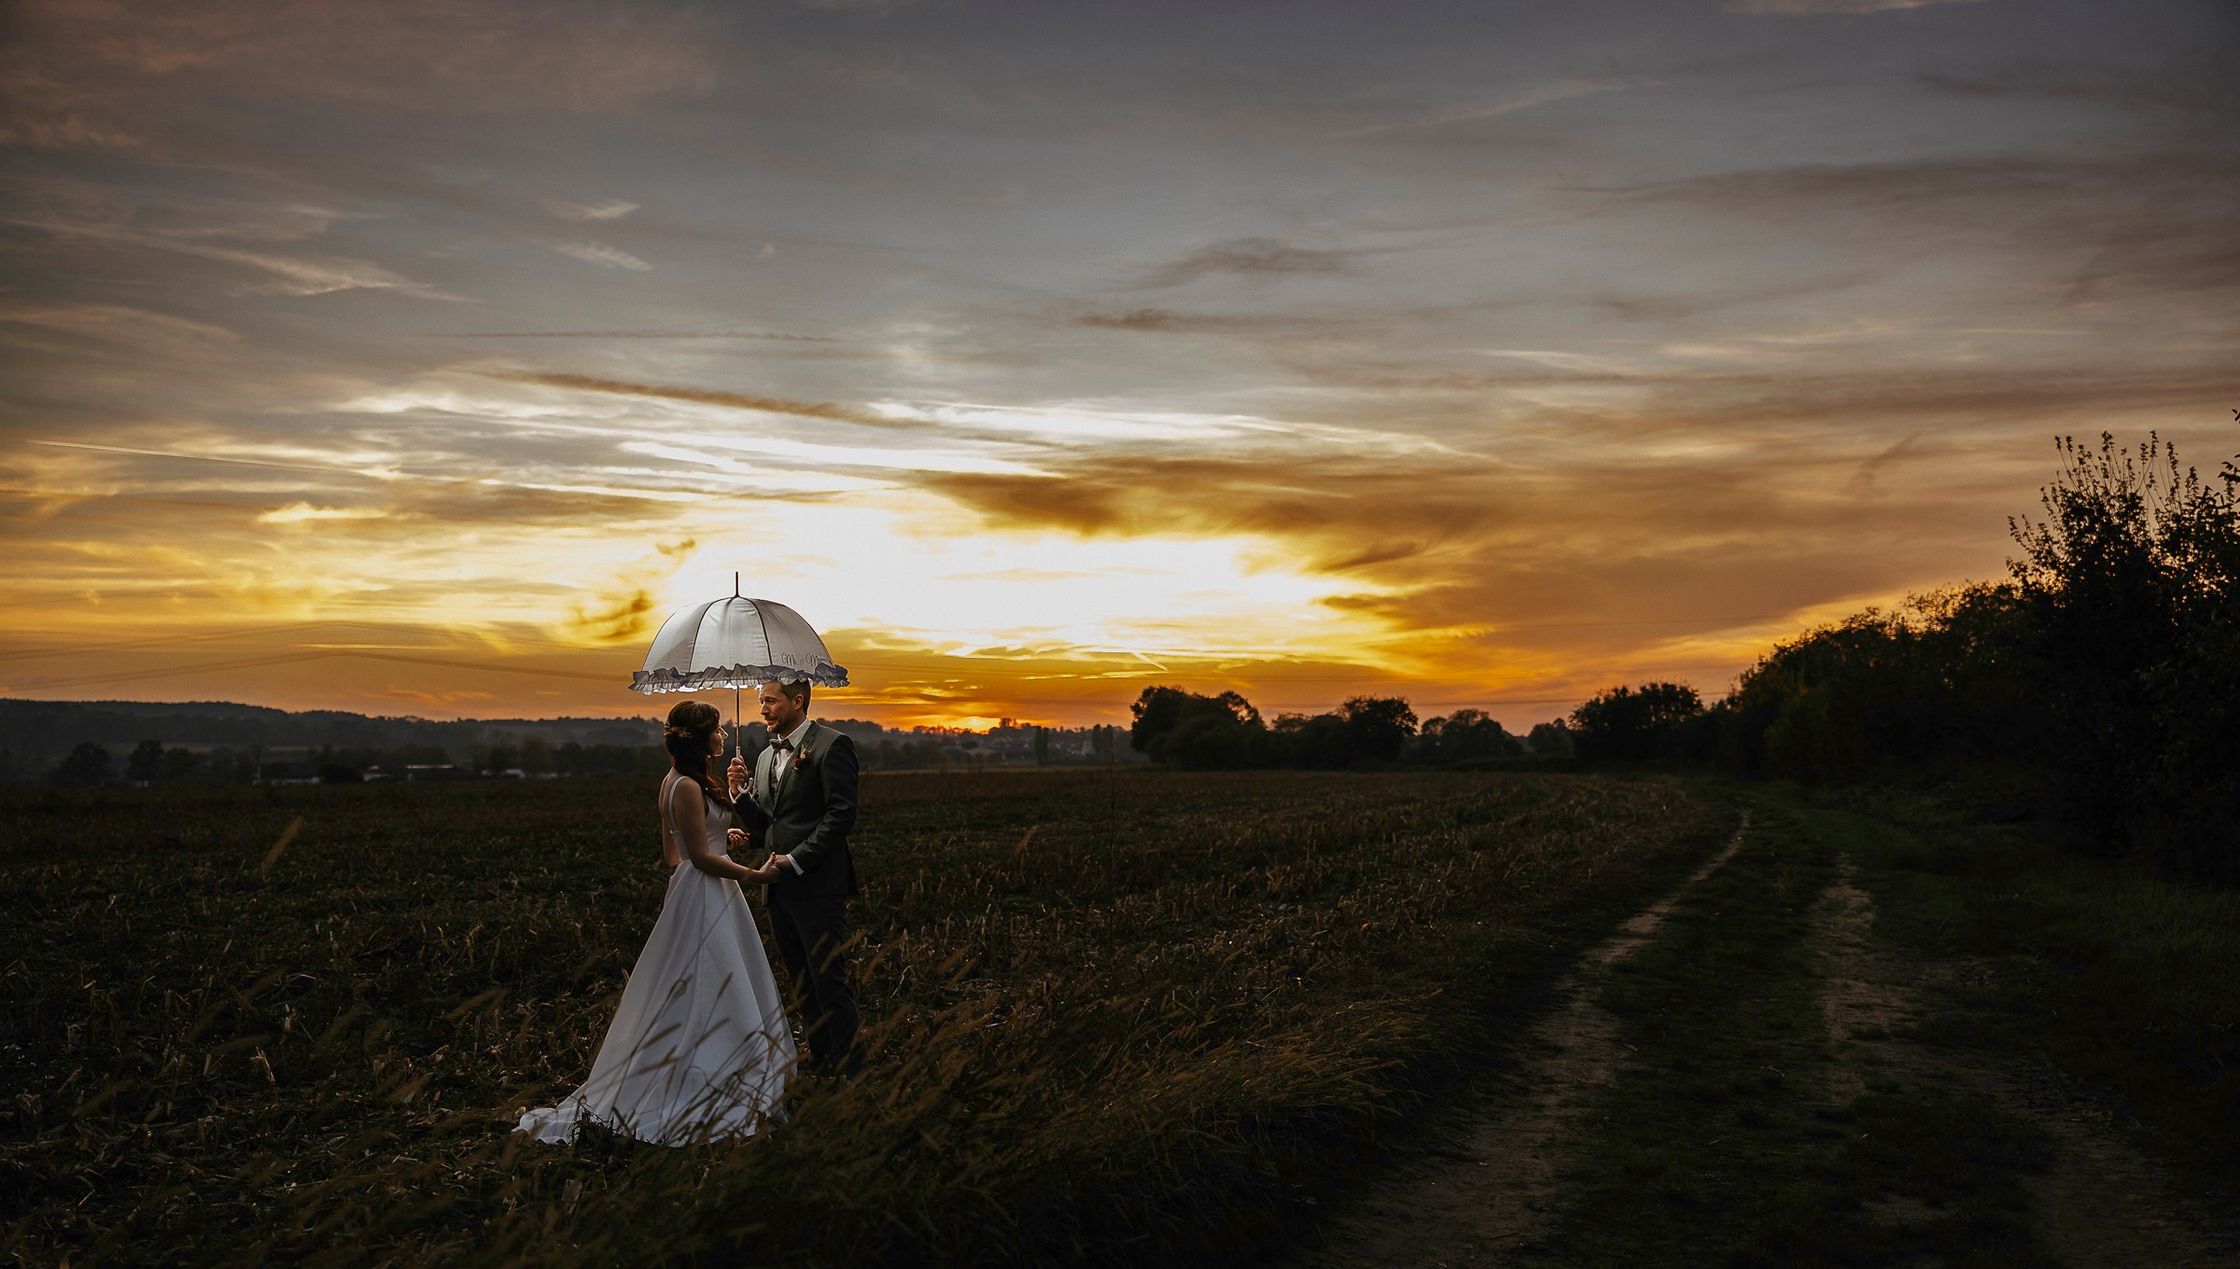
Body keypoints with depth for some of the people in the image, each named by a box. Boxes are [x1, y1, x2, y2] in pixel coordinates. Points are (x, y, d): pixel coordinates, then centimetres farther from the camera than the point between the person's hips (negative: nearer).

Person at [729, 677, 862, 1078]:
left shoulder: (831, 745, -8)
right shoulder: (766, 757, 17)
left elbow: (842, 814, -15)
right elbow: (763, 828, 15)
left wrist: (797, 859, -16)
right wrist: (741, 793, -3)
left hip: (818, 886, -8)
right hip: (781, 890, 8)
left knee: (830, 984, -5)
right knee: (804, 985, 14)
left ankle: (846, 1071, 3)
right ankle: (819, 1066, 23)